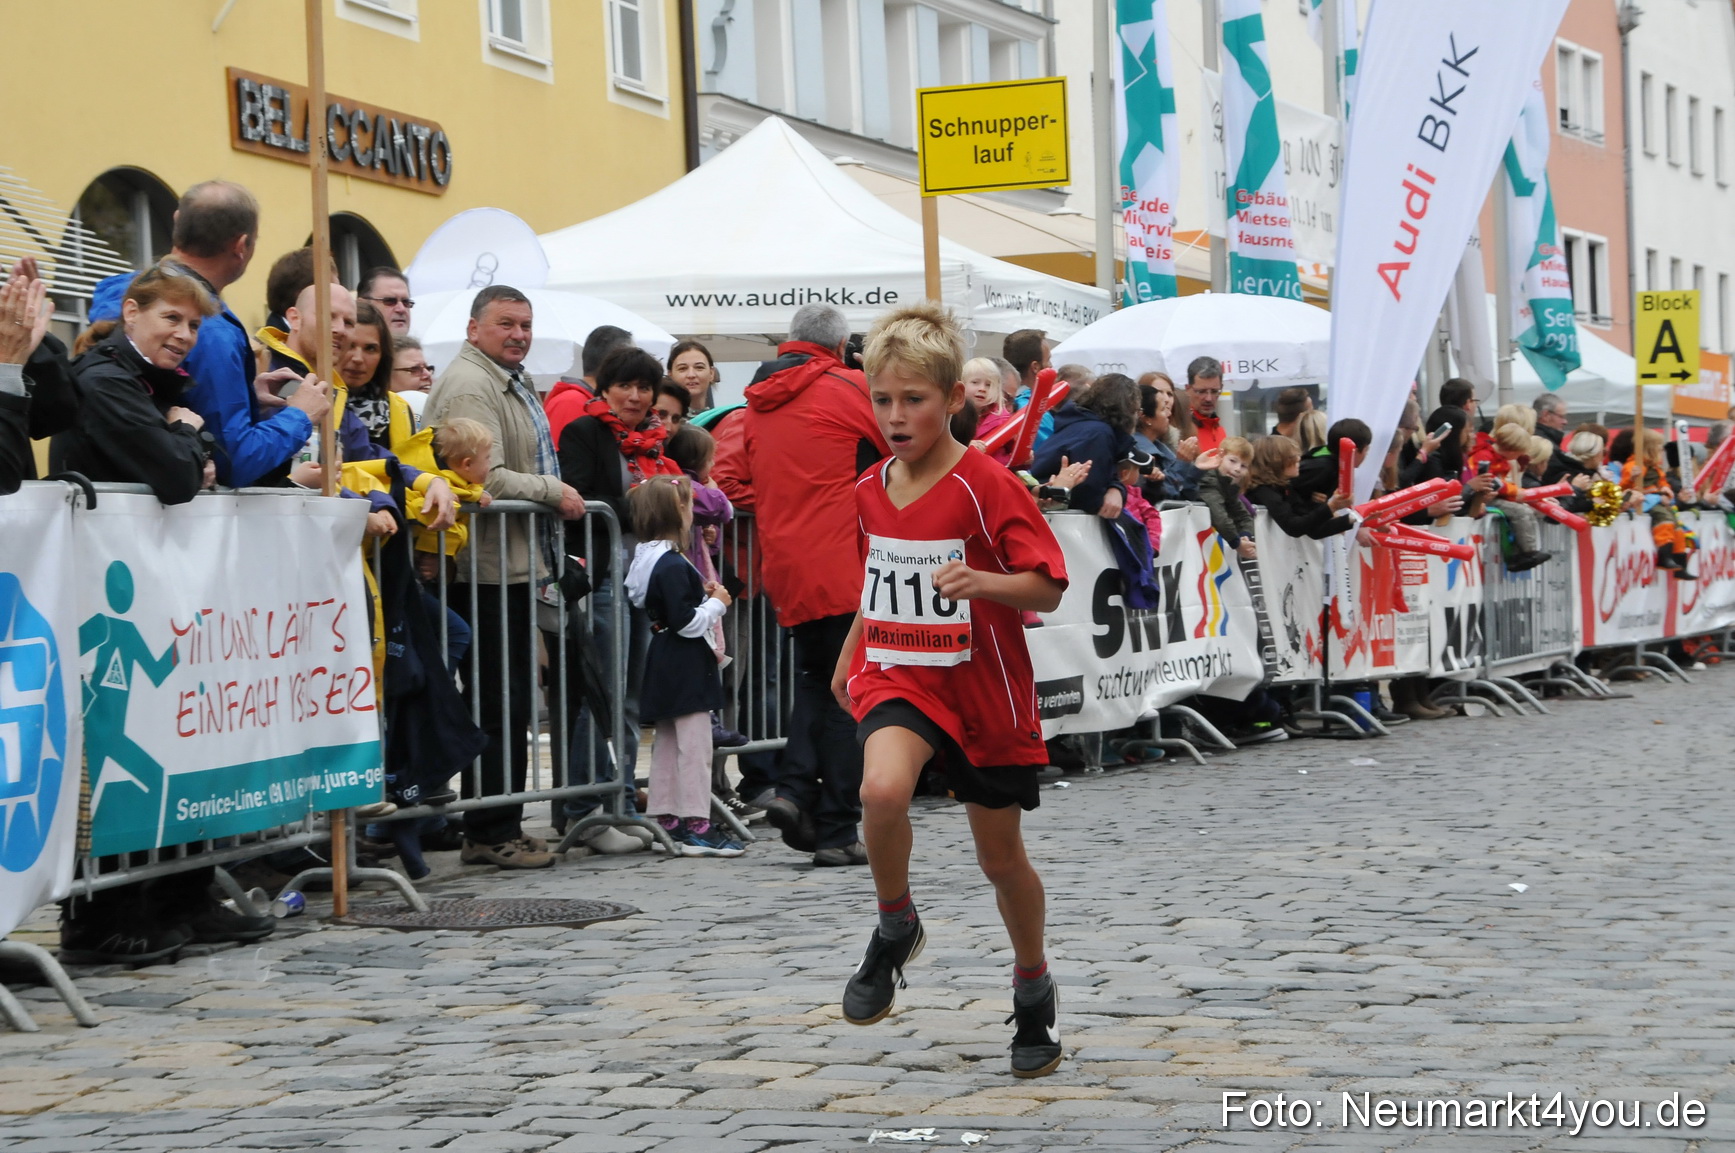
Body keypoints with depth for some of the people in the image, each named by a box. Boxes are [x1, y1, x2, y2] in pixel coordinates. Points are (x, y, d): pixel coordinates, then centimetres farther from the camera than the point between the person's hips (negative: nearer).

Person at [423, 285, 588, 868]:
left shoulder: (510, 383, 22)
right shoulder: (469, 387, -14)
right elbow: (485, 478, -24)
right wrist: (554, 491, -13)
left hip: (515, 566, 11)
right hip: (487, 569, -11)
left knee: (509, 705, 12)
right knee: (500, 706, -7)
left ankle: (500, 828, 17)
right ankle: (492, 835, -3)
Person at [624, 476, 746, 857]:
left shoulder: (648, 560, 9)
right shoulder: (673, 566, -20)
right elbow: (686, 622, -23)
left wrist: (701, 595, 9)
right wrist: (716, 604, -9)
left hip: (664, 665, 10)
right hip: (685, 667, -10)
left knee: (666, 744, 14)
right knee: (694, 747, -6)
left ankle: (665, 819, 18)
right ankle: (696, 826, -5)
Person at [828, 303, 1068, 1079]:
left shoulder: (987, 485, -14)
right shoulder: (871, 490, 4)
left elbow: (1047, 586, -15)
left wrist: (981, 582, -31)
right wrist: (850, 654, 20)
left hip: (984, 690, -3)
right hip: (896, 678, 3)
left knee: (1001, 857, 9)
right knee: (882, 789, -30)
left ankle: (1034, 990, 34)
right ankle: (895, 930, -4)